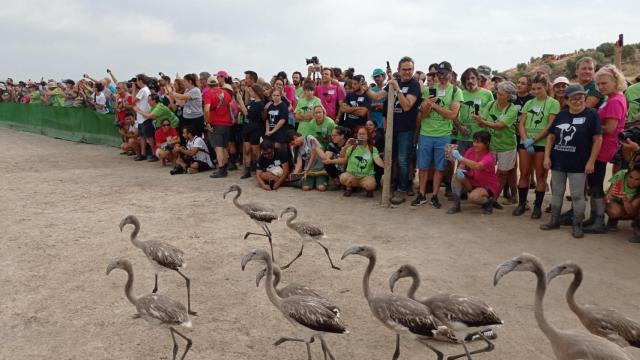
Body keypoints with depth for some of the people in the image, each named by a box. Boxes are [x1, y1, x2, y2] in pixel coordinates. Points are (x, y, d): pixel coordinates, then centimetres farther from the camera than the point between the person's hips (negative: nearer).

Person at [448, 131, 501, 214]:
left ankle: (489, 201, 1)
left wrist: (460, 158, -51)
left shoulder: (489, 157, -23)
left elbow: (477, 166, -44)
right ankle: (456, 205, -10)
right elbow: (462, 165, -1)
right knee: (457, 177, -21)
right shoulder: (470, 151, -5)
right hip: (472, 183, 6)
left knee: (473, 197, -35)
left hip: (487, 187, -6)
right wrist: (459, 170, -27)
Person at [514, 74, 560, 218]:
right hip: (525, 143, 4)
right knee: (524, 174, 7)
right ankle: (522, 203, 16)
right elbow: (521, 124, 6)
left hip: (542, 143, -4)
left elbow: (550, 126, -9)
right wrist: (526, 140, -11)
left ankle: (538, 206, 9)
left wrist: (533, 140, -16)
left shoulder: (553, 103, -1)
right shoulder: (529, 103, 12)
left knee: (540, 175, 2)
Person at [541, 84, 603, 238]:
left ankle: (577, 225, 14)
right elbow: (551, 137, 10)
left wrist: (591, 162, -12)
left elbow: (597, 140, -8)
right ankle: (554, 220, 27)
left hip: (579, 164, -4)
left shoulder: (591, 115, -5)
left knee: (577, 195, 2)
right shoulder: (561, 114, 7)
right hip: (558, 162, 5)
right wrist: (547, 156, 2)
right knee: (556, 193, 14)